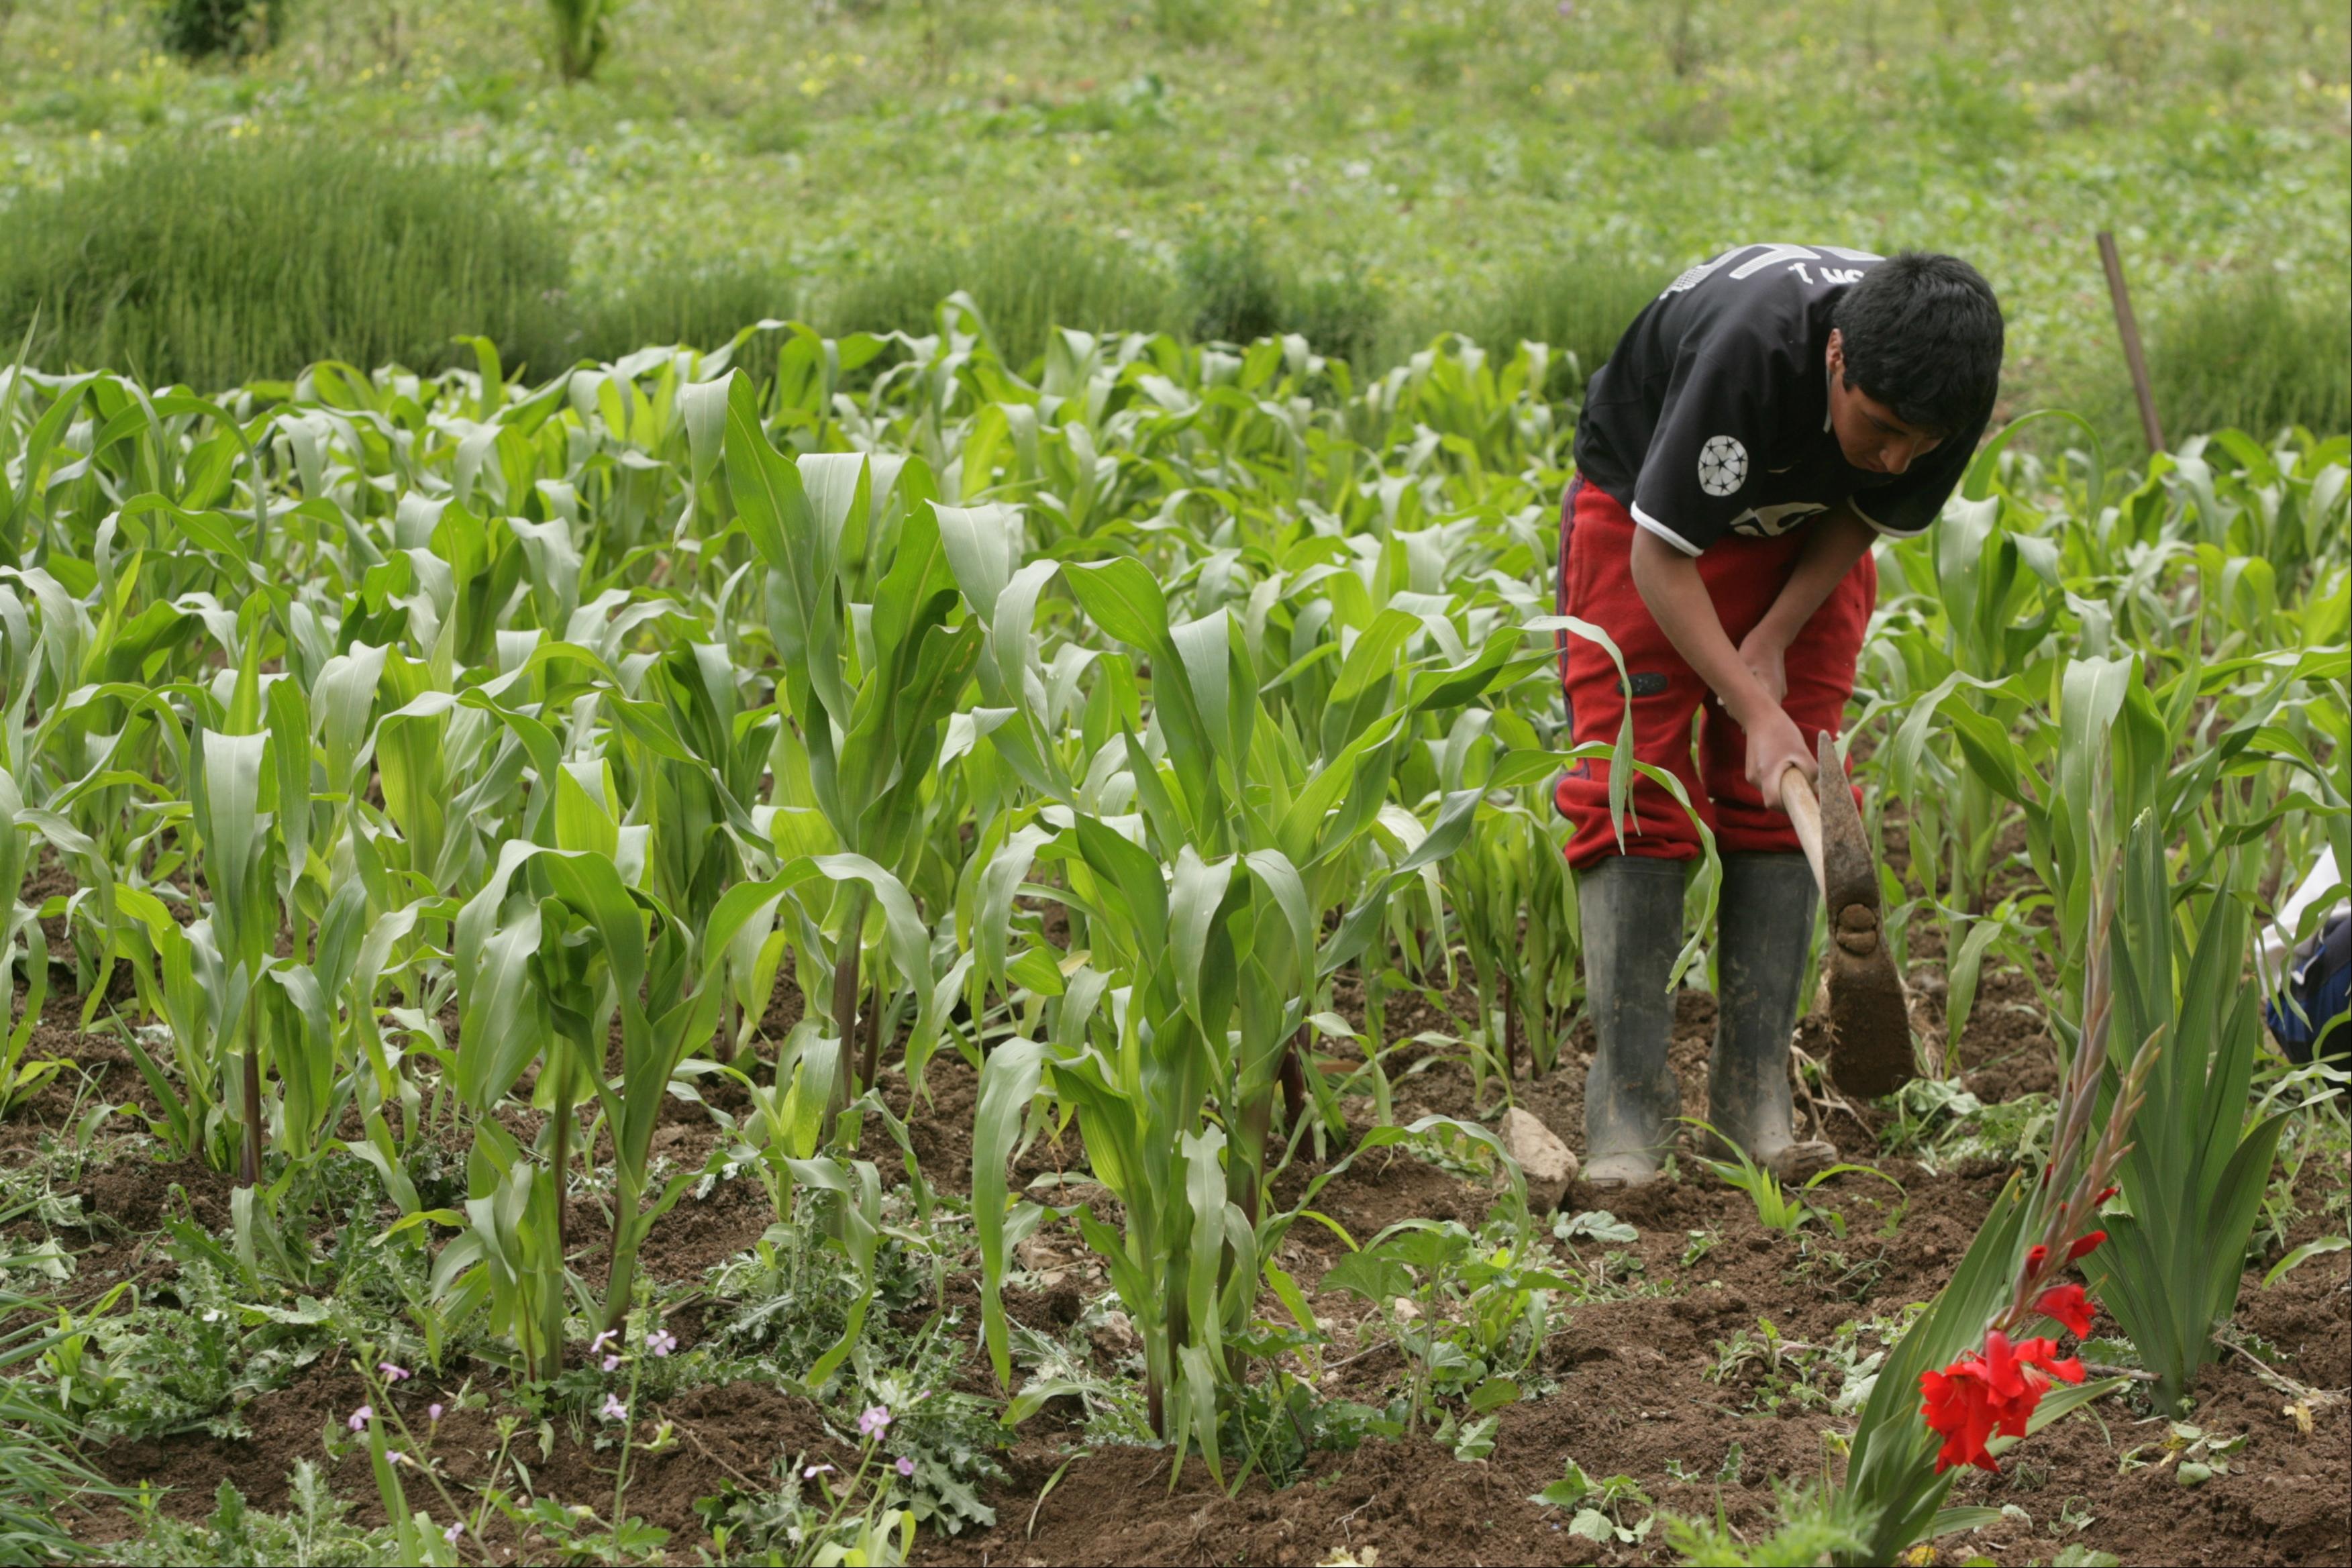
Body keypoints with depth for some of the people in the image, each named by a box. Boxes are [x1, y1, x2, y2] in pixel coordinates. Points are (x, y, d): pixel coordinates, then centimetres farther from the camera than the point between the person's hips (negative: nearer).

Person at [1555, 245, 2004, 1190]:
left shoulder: (1953, 392, -28)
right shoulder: (1750, 349, -42)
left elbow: (1870, 514, -6)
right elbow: (1660, 555, -33)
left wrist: (1775, 637, -18)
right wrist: (1757, 712, -37)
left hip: (1806, 533, 4)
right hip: (1647, 502, -4)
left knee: (1786, 802, -6)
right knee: (1639, 788, -14)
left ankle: (1756, 1101, -5)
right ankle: (1627, 1109, -14)